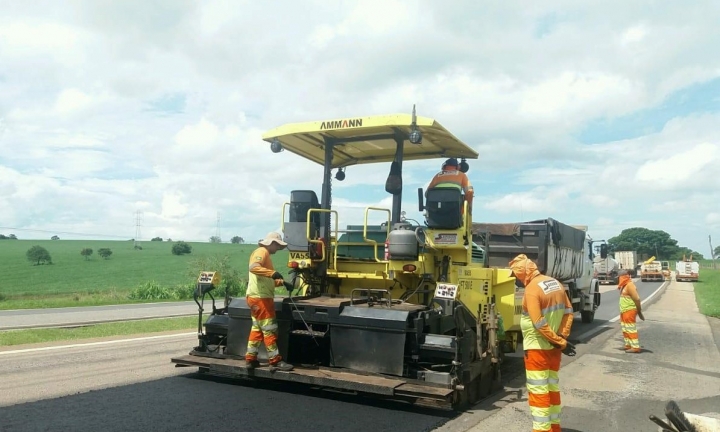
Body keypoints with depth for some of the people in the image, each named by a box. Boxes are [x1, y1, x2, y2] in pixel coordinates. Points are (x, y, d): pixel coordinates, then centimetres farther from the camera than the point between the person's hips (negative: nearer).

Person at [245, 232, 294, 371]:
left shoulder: (265, 254, 22)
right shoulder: (262, 252, -9)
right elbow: (253, 268, -30)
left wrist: (282, 282, 13)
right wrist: (273, 273, -39)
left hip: (261, 298, 11)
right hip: (260, 298, -11)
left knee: (257, 329, 14)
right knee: (269, 329, -7)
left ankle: (250, 359, 19)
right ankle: (275, 361, -4)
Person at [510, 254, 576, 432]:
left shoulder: (531, 290, -19)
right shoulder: (555, 283, 6)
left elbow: (539, 324, -23)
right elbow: (568, 310, 8)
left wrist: (561, 342, -16)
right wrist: (562, 337, 1)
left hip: (537, 348, -8)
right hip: (554, 347, 9)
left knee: (538, 391, -1)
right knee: (552, 388, 18)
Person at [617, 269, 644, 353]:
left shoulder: (630, 285, -17)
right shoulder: (625, 285, 14)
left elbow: (637, 299, -20)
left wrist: (639, 311, -16)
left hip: (630, 311, -10)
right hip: (624, 311, 10)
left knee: (630, 329, -8)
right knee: (625, 329, 15)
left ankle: (635, 347, -5)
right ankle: (628, 345, 23)